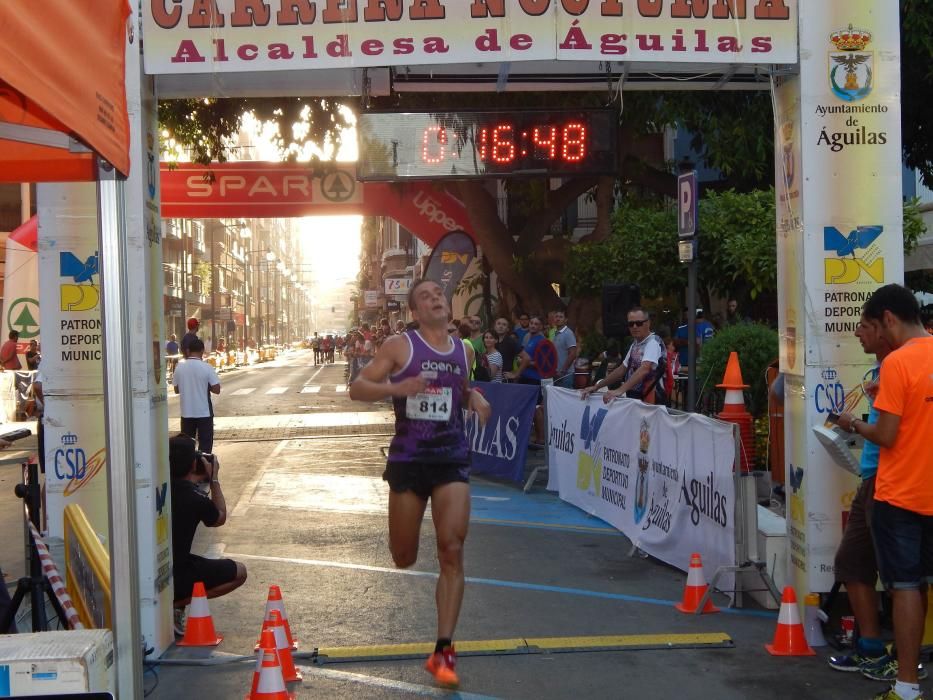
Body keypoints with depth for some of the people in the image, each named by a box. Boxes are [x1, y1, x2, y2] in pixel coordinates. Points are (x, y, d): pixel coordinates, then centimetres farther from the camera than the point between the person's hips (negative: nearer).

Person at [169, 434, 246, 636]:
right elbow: (220, 519, 6)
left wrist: (197, 479, 16)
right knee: (239, 572, 9)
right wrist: (214, 479, 11)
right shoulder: (197, 500, -18)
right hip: (176, 579, -7)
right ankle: (176, 605, -3)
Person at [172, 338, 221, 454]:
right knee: (205, 444, 6)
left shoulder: (180, 367, -2)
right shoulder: (206, 367, -12)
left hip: (186, 412, 3)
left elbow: (176, 390, 6)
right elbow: (216, 389, -12)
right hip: (204, 412, -3)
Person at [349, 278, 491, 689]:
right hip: (407, 458, -2)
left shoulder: (464, 350, 8)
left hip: (452, 458, 2)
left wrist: (475, 398, 4)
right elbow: (357, 389, -6)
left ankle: (443, 651, -6)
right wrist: (395, 388, -23)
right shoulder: (400, 346, -4)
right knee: (403, 560, 9)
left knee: (452, 552, -11)